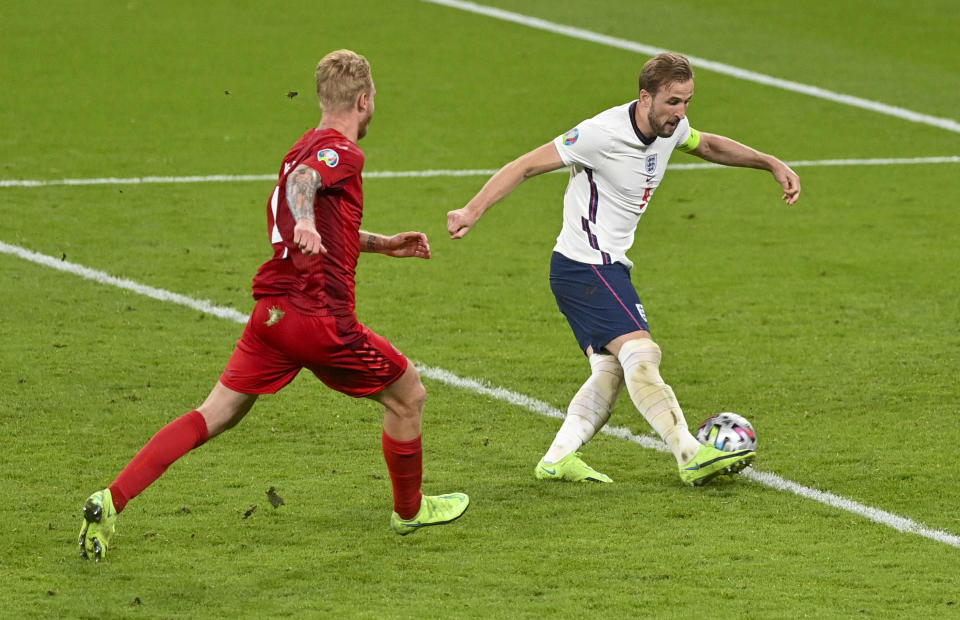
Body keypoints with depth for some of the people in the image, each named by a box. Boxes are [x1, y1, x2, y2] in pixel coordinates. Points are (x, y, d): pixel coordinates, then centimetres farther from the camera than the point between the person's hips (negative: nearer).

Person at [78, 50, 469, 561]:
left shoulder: (304, 147, 21)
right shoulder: (342, 151, -7)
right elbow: (303, 181, -31)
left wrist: (382, 244, 40)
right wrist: (304, 222, -50)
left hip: (272, 308, 8)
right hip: (320, 316, -8)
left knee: (216, 414, 5)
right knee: (407, 393, 12)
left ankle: (111, 500, -8)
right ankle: (410, 510, 28)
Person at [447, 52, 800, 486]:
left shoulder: (671, 128, 3)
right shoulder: (604, 133, -21)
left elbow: (709, 145, 27)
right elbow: (527, 165, -18)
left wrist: (772, 164, 21)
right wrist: (472, 211, -24)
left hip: (609, 267, 10)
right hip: (586, 266, -10)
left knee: (611, 370, 4)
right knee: (641, 353, -19)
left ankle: (558, 459, 4)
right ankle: (692, 457, -24)